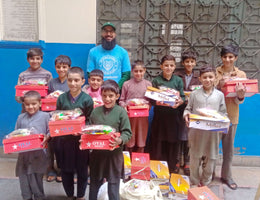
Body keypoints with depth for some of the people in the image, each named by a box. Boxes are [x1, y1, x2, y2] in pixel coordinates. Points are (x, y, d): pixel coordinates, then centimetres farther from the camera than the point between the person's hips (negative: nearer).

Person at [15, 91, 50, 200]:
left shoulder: (45, 116, -1)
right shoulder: (21, 117, 10)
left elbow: (50, 132, -2)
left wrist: (46, 139, -21)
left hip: (38, 155, -4)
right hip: (23, 153, 4)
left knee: (35, 179, 2)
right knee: (23, 178, 9)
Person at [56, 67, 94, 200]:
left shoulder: (87, 99, -6)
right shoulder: (62, 98, 0)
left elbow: (90, 120, -4)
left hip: (81, 138, -2)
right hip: (65, 138, 2)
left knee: (82, 170, 11)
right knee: (65, 169, 12)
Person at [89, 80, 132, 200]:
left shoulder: (121, 112, -7)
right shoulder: (96, 111, 3)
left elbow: (127, 133, -8)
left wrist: (120, 140, -26)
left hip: (114, 153, -3)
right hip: (97, 153, 3)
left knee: (113, 182, 9)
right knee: (94, 182, 18)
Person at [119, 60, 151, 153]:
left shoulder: (148, 84, 5)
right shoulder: (126, 84, 2)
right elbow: (121, 100, 5)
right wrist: (124, 106, -15)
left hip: (143, 117, 1)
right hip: (130, 116, -1)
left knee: (141, 142, 10)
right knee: (129, 142, 7)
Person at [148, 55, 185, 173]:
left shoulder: (178, 80, 6)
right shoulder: (156, 81, 3)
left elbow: (182, 97, 5)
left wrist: (179, 101, -17)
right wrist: (157, 101, -19)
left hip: (173, 115, 1)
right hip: (159, 115, -1)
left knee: (172, 142, 6)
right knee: (158, 142, 2)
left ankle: (171, 169, 21)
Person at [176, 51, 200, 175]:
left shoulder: (199, 77, 9)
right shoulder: (177, 76, 6)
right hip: (180, 110, -1)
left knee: (189, 138, 5)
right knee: (179, 137, 3)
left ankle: (187, 163, 16)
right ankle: (177, 162, 15)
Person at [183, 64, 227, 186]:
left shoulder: (220, 95, 4)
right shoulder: (194, 94, 1)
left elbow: (223, 112, 8)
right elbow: (188, 109, 5)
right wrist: (186, 115, -16)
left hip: (212, 131, 1)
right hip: (196, 131, -1)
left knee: (210, 158, 11)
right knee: (195, 158, 10)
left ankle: (205, 183, 30)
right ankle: (195, 182, 29)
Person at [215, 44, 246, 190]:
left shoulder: (241, 74, 1)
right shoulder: (215, 72, -2)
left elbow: (239, 101, -2)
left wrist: (240, 96, -24)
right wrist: (219, 85, -20)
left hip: (231, 116, 1)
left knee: (229, 147, 11)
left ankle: (226, 175, 28)